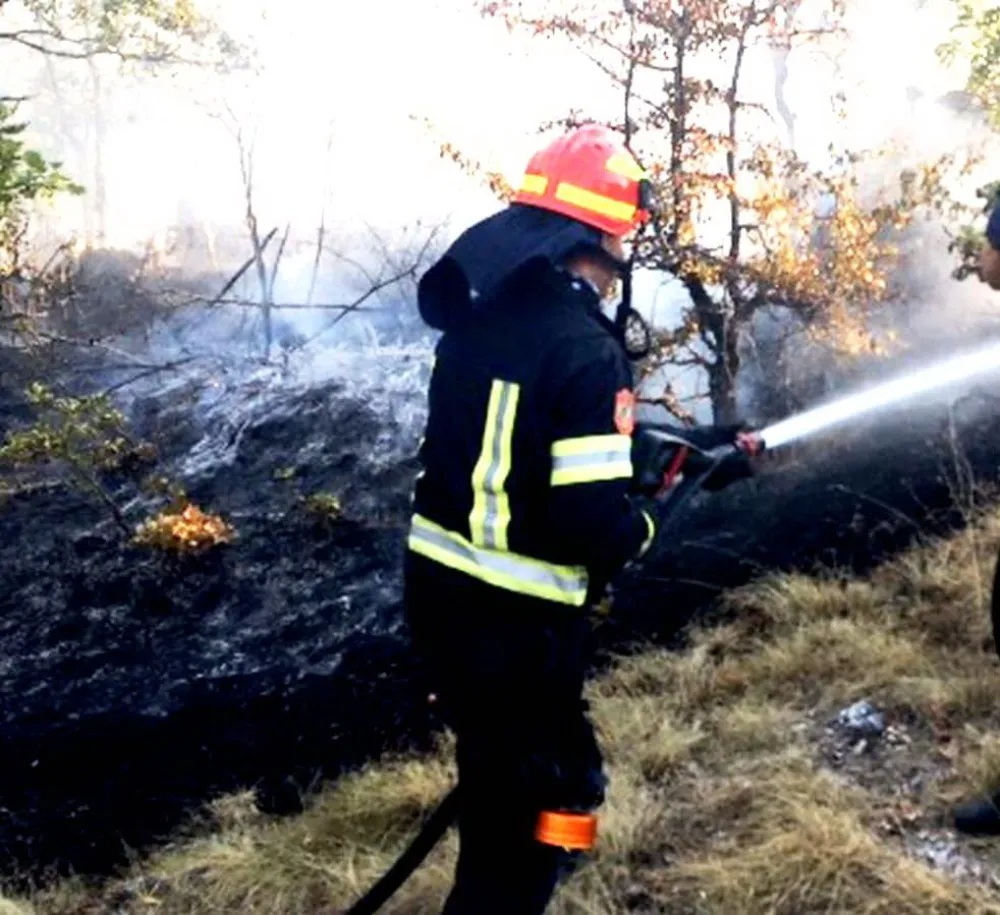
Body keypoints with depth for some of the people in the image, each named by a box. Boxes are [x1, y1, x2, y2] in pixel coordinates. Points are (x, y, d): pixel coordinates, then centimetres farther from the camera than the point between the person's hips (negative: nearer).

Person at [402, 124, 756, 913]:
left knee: (502, 781, 29)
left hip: (436, 587, 8)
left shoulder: (479, 311, 4)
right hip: (517, 619, -8)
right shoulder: (583, 348, -21)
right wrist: (648, 520, 0)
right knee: (532, 814, 11)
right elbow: (597, 521, -24)